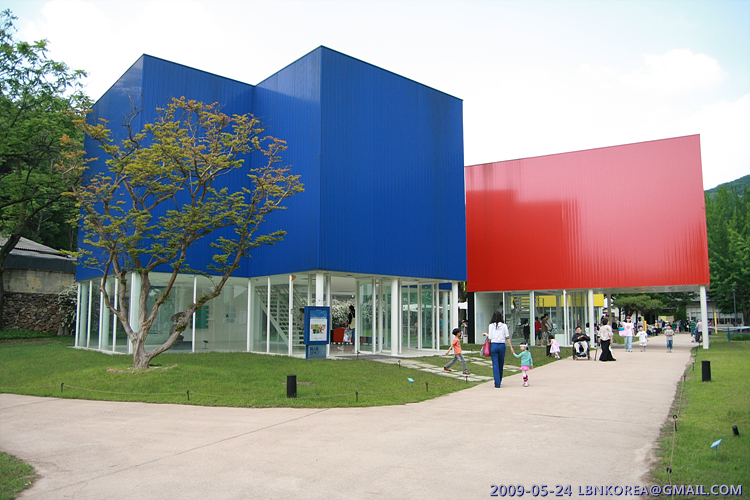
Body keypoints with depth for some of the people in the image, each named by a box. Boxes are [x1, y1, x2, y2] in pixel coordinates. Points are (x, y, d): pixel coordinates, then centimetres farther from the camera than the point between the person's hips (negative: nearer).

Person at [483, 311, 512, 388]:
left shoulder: (491, 325, -2)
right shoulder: (504, 326, 1)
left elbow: (490, 338, -4)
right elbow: (507, 337, 0)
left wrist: (486, 334, 16)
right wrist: (511, 347, 5)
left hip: (493, 345, -1)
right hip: (502, 345, 1)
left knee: (495, 365, 1)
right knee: (501, 364, 15)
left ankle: (497, 383, -2)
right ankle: (499, 380, 28)